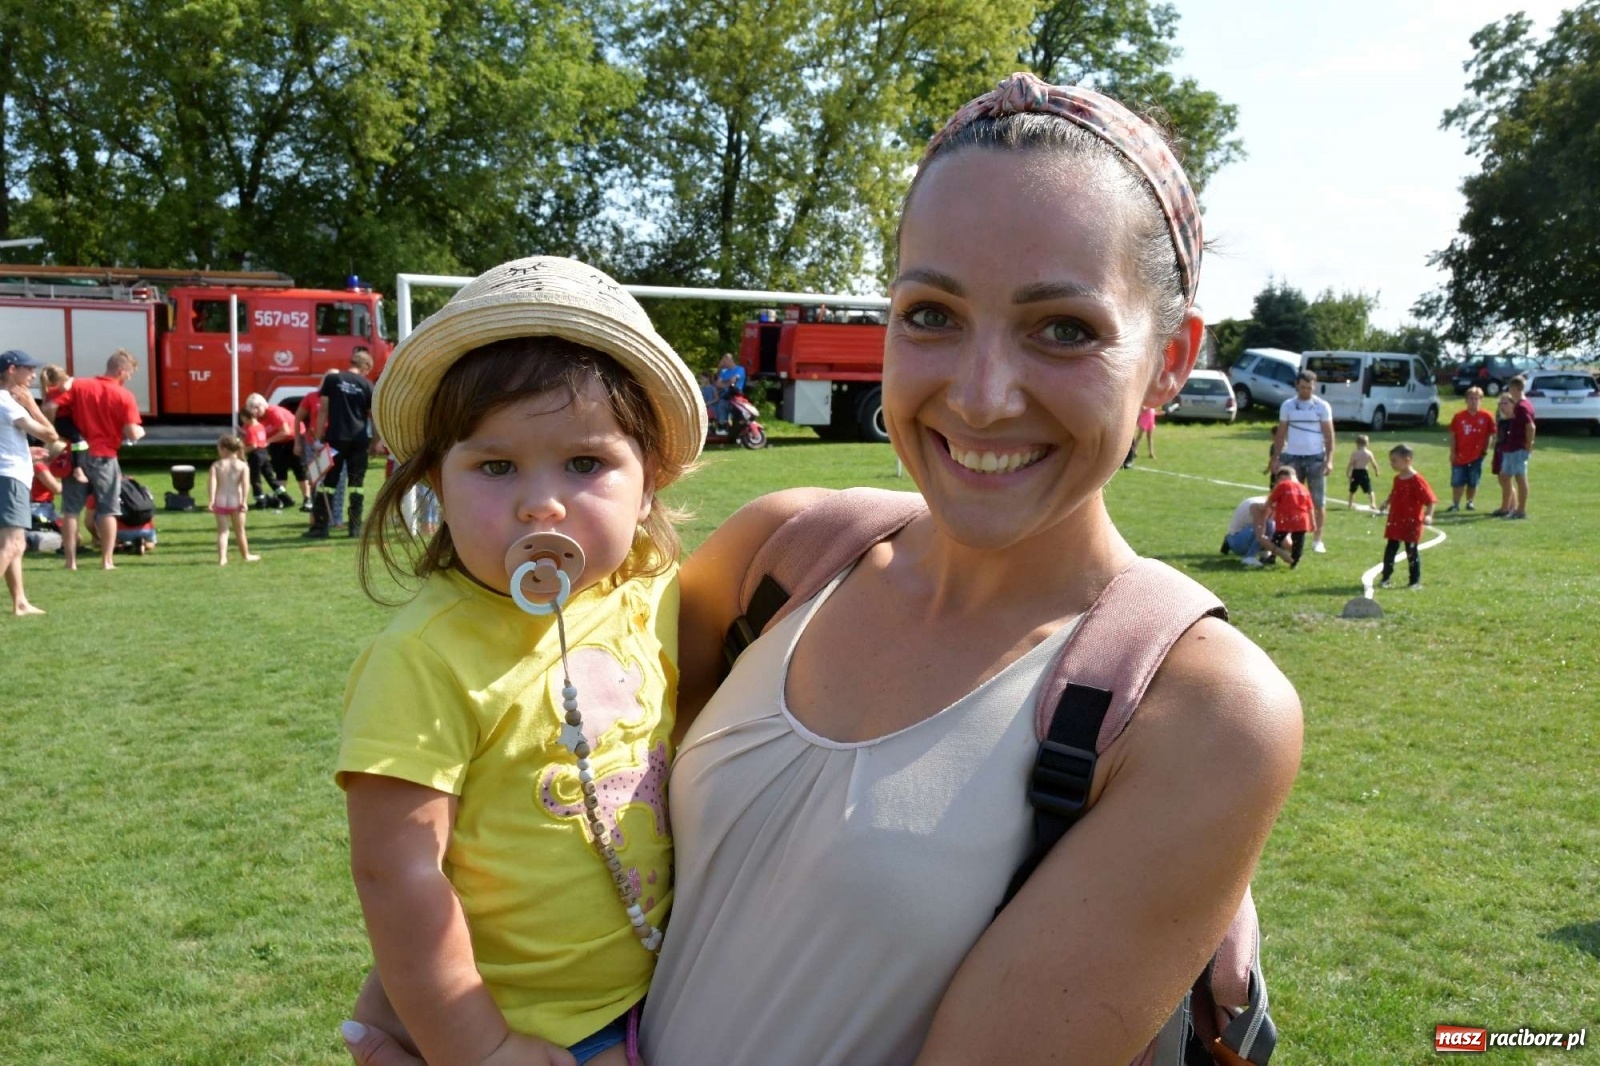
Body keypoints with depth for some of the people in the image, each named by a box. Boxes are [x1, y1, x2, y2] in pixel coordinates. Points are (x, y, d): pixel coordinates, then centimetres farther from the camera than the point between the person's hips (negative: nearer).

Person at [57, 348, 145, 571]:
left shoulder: (77, 385, 1)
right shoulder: (125, 396, -9)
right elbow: (132, 434, -13)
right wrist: (141, 432, 10)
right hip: (104, 457, -3)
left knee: (71, 510, 9)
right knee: (107, 510, 6)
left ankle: (71, 561, 10)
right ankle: (106, 561, 6)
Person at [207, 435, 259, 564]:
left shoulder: (216, 465, 0)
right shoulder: (243, 465, 0)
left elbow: (212, 482, -13)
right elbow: (245, 483, -14)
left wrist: (211, 500, -18)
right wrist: (244, 500, -18)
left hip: (220, 501, 0)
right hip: (236, 500, 0)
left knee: (222, 531, 7)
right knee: (239, 530, 15)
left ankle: (222, 558, -4)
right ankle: (246, 555, 30)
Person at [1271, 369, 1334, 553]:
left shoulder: (1322, 406, 0)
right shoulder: (1287, 406, 5)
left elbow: (1329, 435, 0)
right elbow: (1281, 433, 8)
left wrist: (1329, 459, -9)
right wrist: (1276, 458, 2)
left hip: (1316, 457, -1)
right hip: (1292, 457, 1)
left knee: (1318, 500, 2)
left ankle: (1317, 540, 8)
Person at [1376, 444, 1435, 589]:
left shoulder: (1417, 480, -16)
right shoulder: (1397, 479, 7)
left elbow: (1430, 500, -17)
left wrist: (1428, 515, -27)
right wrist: (1386, 503, 9)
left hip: (1411, 524, -7)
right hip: (1395, 522, 7)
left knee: (1412, 552, 1)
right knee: (1390, 551, 8)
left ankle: (1416, 581, 12)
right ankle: (1385, 578, 16)